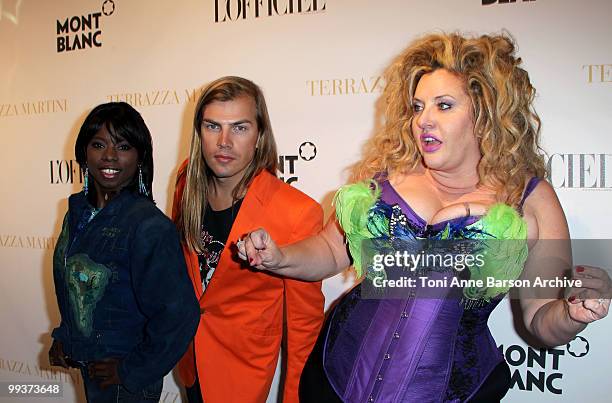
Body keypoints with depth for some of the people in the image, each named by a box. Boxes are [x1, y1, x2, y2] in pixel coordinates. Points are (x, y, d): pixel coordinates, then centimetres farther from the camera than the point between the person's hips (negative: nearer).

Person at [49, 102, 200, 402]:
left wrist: (132, 372, -19)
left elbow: (179, 314, -29)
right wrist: (63, 337, 7)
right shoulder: (78, 211, 0)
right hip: (87, 365, 7)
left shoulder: (148, 226, -26)